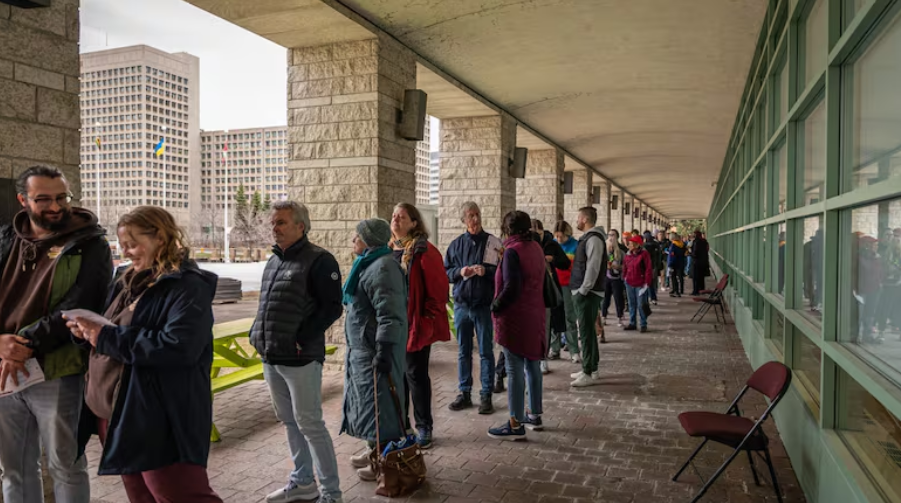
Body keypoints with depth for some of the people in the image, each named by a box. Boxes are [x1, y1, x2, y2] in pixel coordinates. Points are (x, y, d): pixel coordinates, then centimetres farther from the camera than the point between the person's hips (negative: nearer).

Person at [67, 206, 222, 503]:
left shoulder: (187, 287, -15)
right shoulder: (129, 282, 13)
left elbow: (178, 347, -28)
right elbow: (109, 335, 22)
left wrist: (107, 337, -22)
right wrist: (87, 331, -2)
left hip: (159, 421, -9)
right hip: (116, 415, 9)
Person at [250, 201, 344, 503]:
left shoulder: (318, 260, -11)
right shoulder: (273, 261, 14)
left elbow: (332, 307, -16)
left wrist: (301, 340, -18)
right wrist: (257, 335, 9)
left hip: (300, 358, -8)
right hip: (270, 358, 8)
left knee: (310, 424, -3)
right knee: (289, 422, 17)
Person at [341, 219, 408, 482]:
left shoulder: (382, 267, -19)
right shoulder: (369, 264, 15)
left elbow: (389, 314, -27)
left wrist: (384, 349, -30)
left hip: (375, 350, -11)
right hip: (362, 348, 11)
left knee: (378, 402, -2)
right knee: (366, 399, 18)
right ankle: (374, 450, 31)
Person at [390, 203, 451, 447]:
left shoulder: (424, 252, -10)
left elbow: (439, 290, -12)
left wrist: (427, 322, -13)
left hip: (416, 325, -6)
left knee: (416, 374, 2)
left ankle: (423, 427, 17)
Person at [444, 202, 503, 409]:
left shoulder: (493, 243, -2)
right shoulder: (456, 244, 7)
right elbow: (445, 272, 10)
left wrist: (487, 270, -19)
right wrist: (459, 271, -9)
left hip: (484, 305, -3)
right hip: (461, 305, 3)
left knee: (486, 351, 4)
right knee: (463, 351, 11)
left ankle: (486, 396, 13)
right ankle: (464, 393, 22)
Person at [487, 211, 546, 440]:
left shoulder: (512, 251, -16)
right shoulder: (536, 248, 10)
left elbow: (511, 287, -23)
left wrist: (495, 306, -9)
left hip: (515, 318, -9)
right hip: (535, 315, 9)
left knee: (515, 371, -3)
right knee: (532, 366, 17)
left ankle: (516, 424, 3)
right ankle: (535, 415, 28)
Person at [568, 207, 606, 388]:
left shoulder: (593, 238, -14)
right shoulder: (587, 237, 16)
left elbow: (593, 267, -22)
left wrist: (583, 290, -19)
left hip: (588, 293, -10)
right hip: (582, 292, 10)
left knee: (586, 332, -6)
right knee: (588, 331, 16)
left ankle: (588, 374, -1)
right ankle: (592, 369, 25)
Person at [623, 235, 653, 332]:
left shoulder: (644, 254, -10)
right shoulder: (627, 255, 6)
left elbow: (649, 269, -11)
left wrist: (647, 283, -14)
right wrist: (624, 277, 9)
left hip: (640, 284, -5)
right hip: (629, 283, 6)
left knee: (641, 305, -2)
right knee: (631, 304, 13)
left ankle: (643, 325, 10)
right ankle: (632, 323, 23)